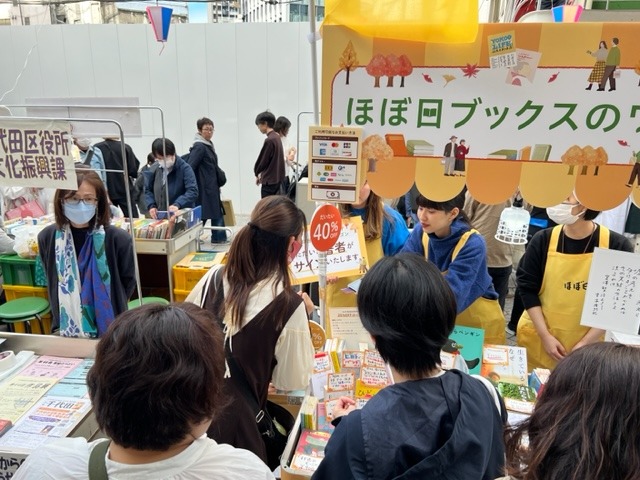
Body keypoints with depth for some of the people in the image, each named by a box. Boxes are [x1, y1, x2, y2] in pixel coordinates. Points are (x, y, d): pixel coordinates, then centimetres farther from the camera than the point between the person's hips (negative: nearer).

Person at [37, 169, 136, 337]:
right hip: (65, 329, 3)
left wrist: (114, 309, 0)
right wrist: (60, 318, 8)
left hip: (111, 329, -3)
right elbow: (52, 280, 8)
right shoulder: (47, 237, -7)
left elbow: (128, 280, -3)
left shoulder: (118, 239, -18)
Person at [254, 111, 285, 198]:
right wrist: (262, 174, 12)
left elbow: (262, 160, -13)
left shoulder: (269, 140, -17)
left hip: (269, 182, -9)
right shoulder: (277, 137, 10)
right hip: (277, 179, 9)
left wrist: (257, 173, 6)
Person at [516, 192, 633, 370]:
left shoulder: (617, 245, -9)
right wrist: (545, 336, -9)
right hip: (538, 338, 1)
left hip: (588, 343, -1)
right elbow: (527, 288, -3)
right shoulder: (543, 240, -7)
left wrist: (585, 343, -9)